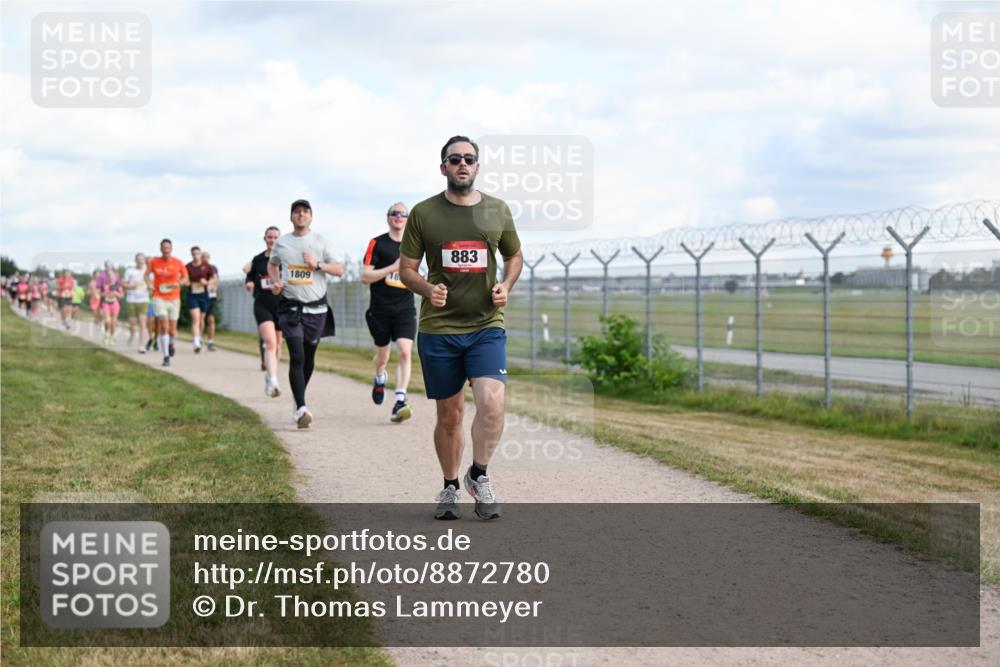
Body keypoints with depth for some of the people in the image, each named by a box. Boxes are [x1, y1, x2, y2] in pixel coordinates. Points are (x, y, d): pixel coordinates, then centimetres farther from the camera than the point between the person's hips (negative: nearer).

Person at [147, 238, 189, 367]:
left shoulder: (178, 263, -1)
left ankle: (171, 344, 41)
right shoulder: (154, 262, 0)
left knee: (172, 330, 4)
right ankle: (166, 356, -10)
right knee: (164, 326, -16)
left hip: (174, 298, 1)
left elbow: (185, 278, 11)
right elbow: (147, 274, 15)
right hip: (159, 297, -1)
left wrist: (179, 284, -10)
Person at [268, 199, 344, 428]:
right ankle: (300, 408, -18)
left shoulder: (320, 242, 3)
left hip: (316, 308, 1)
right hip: (290, 307, -1)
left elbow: (339, 270, 3)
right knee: (296, 356, -14)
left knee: (308, 357, 10)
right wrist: (276, 281, 4)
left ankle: (298, 399, 32)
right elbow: (272, 265, 24)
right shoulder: (282, 243, 6)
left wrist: (317, 264, -13)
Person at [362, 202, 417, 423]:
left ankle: (400, 403, -20)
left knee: (405, 352, -17)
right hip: (380, 310, -1)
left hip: (405, 309, 1)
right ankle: (380, 378, 48)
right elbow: (365, 276, -10)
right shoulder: (377, 244, -2)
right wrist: (393, 268, -18)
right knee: (382, 356, 12)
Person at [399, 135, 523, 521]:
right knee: (449, 414, 7)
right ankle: (450, 487, 26)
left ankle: (479, 476, 4)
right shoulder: (423, 213, 0)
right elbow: (406, 268, 4)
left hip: (487, 325, 1)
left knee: (491, 403, -18)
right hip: (438, 329, 0)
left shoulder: (498, 210, 6)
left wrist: (506, 286, -1)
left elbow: (514, 256, 19)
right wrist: (427, 289, -17)